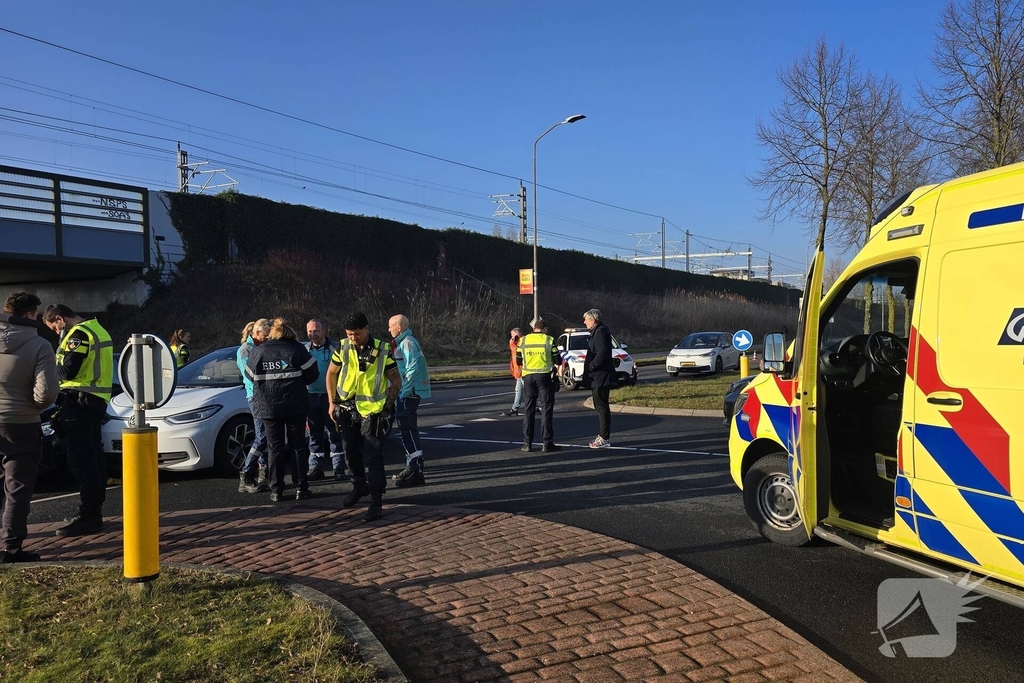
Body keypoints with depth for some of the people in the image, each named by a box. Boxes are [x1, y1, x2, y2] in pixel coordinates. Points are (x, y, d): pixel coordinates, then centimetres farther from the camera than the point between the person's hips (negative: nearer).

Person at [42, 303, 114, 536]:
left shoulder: (79, 334, -13)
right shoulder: (97, 329, 19)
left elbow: (68, 370, -20)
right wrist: (60, 367, 13)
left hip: (79, 402, -10)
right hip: (96, 401, 11)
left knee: (81, 460, -8)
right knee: (93, 458, 14)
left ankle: (88, 516, -6)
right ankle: (94, 511, 22)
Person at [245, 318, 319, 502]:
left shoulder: (256, 352, 3)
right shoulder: (297, 348, -4)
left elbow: (250, 376, 9)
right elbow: (312, 374, -5)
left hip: (267, 407, 1)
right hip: (295, 405, -1)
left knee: (274, 447, 8)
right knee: (298, 445, 8)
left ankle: (276, 490, 7)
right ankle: (301, 487, 8)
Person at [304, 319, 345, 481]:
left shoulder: (334, 348, -4)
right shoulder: (305, 350, 8)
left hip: (330, 396, -4)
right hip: (311, 397, 4)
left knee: (334, 434, -1)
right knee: (315, 435, 10)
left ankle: (339, 469, 4)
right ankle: (315, 468, 18)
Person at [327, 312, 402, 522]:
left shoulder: (383, 350, -9)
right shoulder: (343, 348, -3)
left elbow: (396, 380, -2)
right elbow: (331, 374, 10)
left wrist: (388, 405, -9)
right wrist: (332, 402, 6)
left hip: (373, 410, -4)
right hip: (348, 409, 4)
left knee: (372, 457, -6)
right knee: (351, 453, 17)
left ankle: (376, 501, 3)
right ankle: (360, 486, 40)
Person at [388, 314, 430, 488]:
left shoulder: (408, 343, -15)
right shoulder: (402, 343, 16)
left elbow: (412, 370, -22)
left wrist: (403, 392, -20)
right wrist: (399, 391, 16)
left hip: (408, 394, -10)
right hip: (405, 394, 10)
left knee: (408, 431, -9)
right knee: (408, 430, 15)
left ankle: (415, 472, -8)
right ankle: (413, 467, 23)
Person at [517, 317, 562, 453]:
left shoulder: (523, 340, 4)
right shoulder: (549, 340, -4)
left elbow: (518, 361, 10)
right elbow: (558, 361, -1)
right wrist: (557, 365, 21)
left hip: (528, 377, 3)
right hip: (544, 376, -3)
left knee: (528, 409, 10)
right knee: (546, 409, 2)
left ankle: (527, 443, 9)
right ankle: (547, 443, 0)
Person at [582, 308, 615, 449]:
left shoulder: (600, 332, -16)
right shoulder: (597, 331, 16)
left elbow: (602, 353, -25)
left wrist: (591, 366, -19)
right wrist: (590, 364, 13)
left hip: (600, 377, -11)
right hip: (597, 377, 11)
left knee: (602, 407, -6)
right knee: (600, 407, 16)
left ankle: (604, 438, -1)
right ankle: (603, 435, 24)